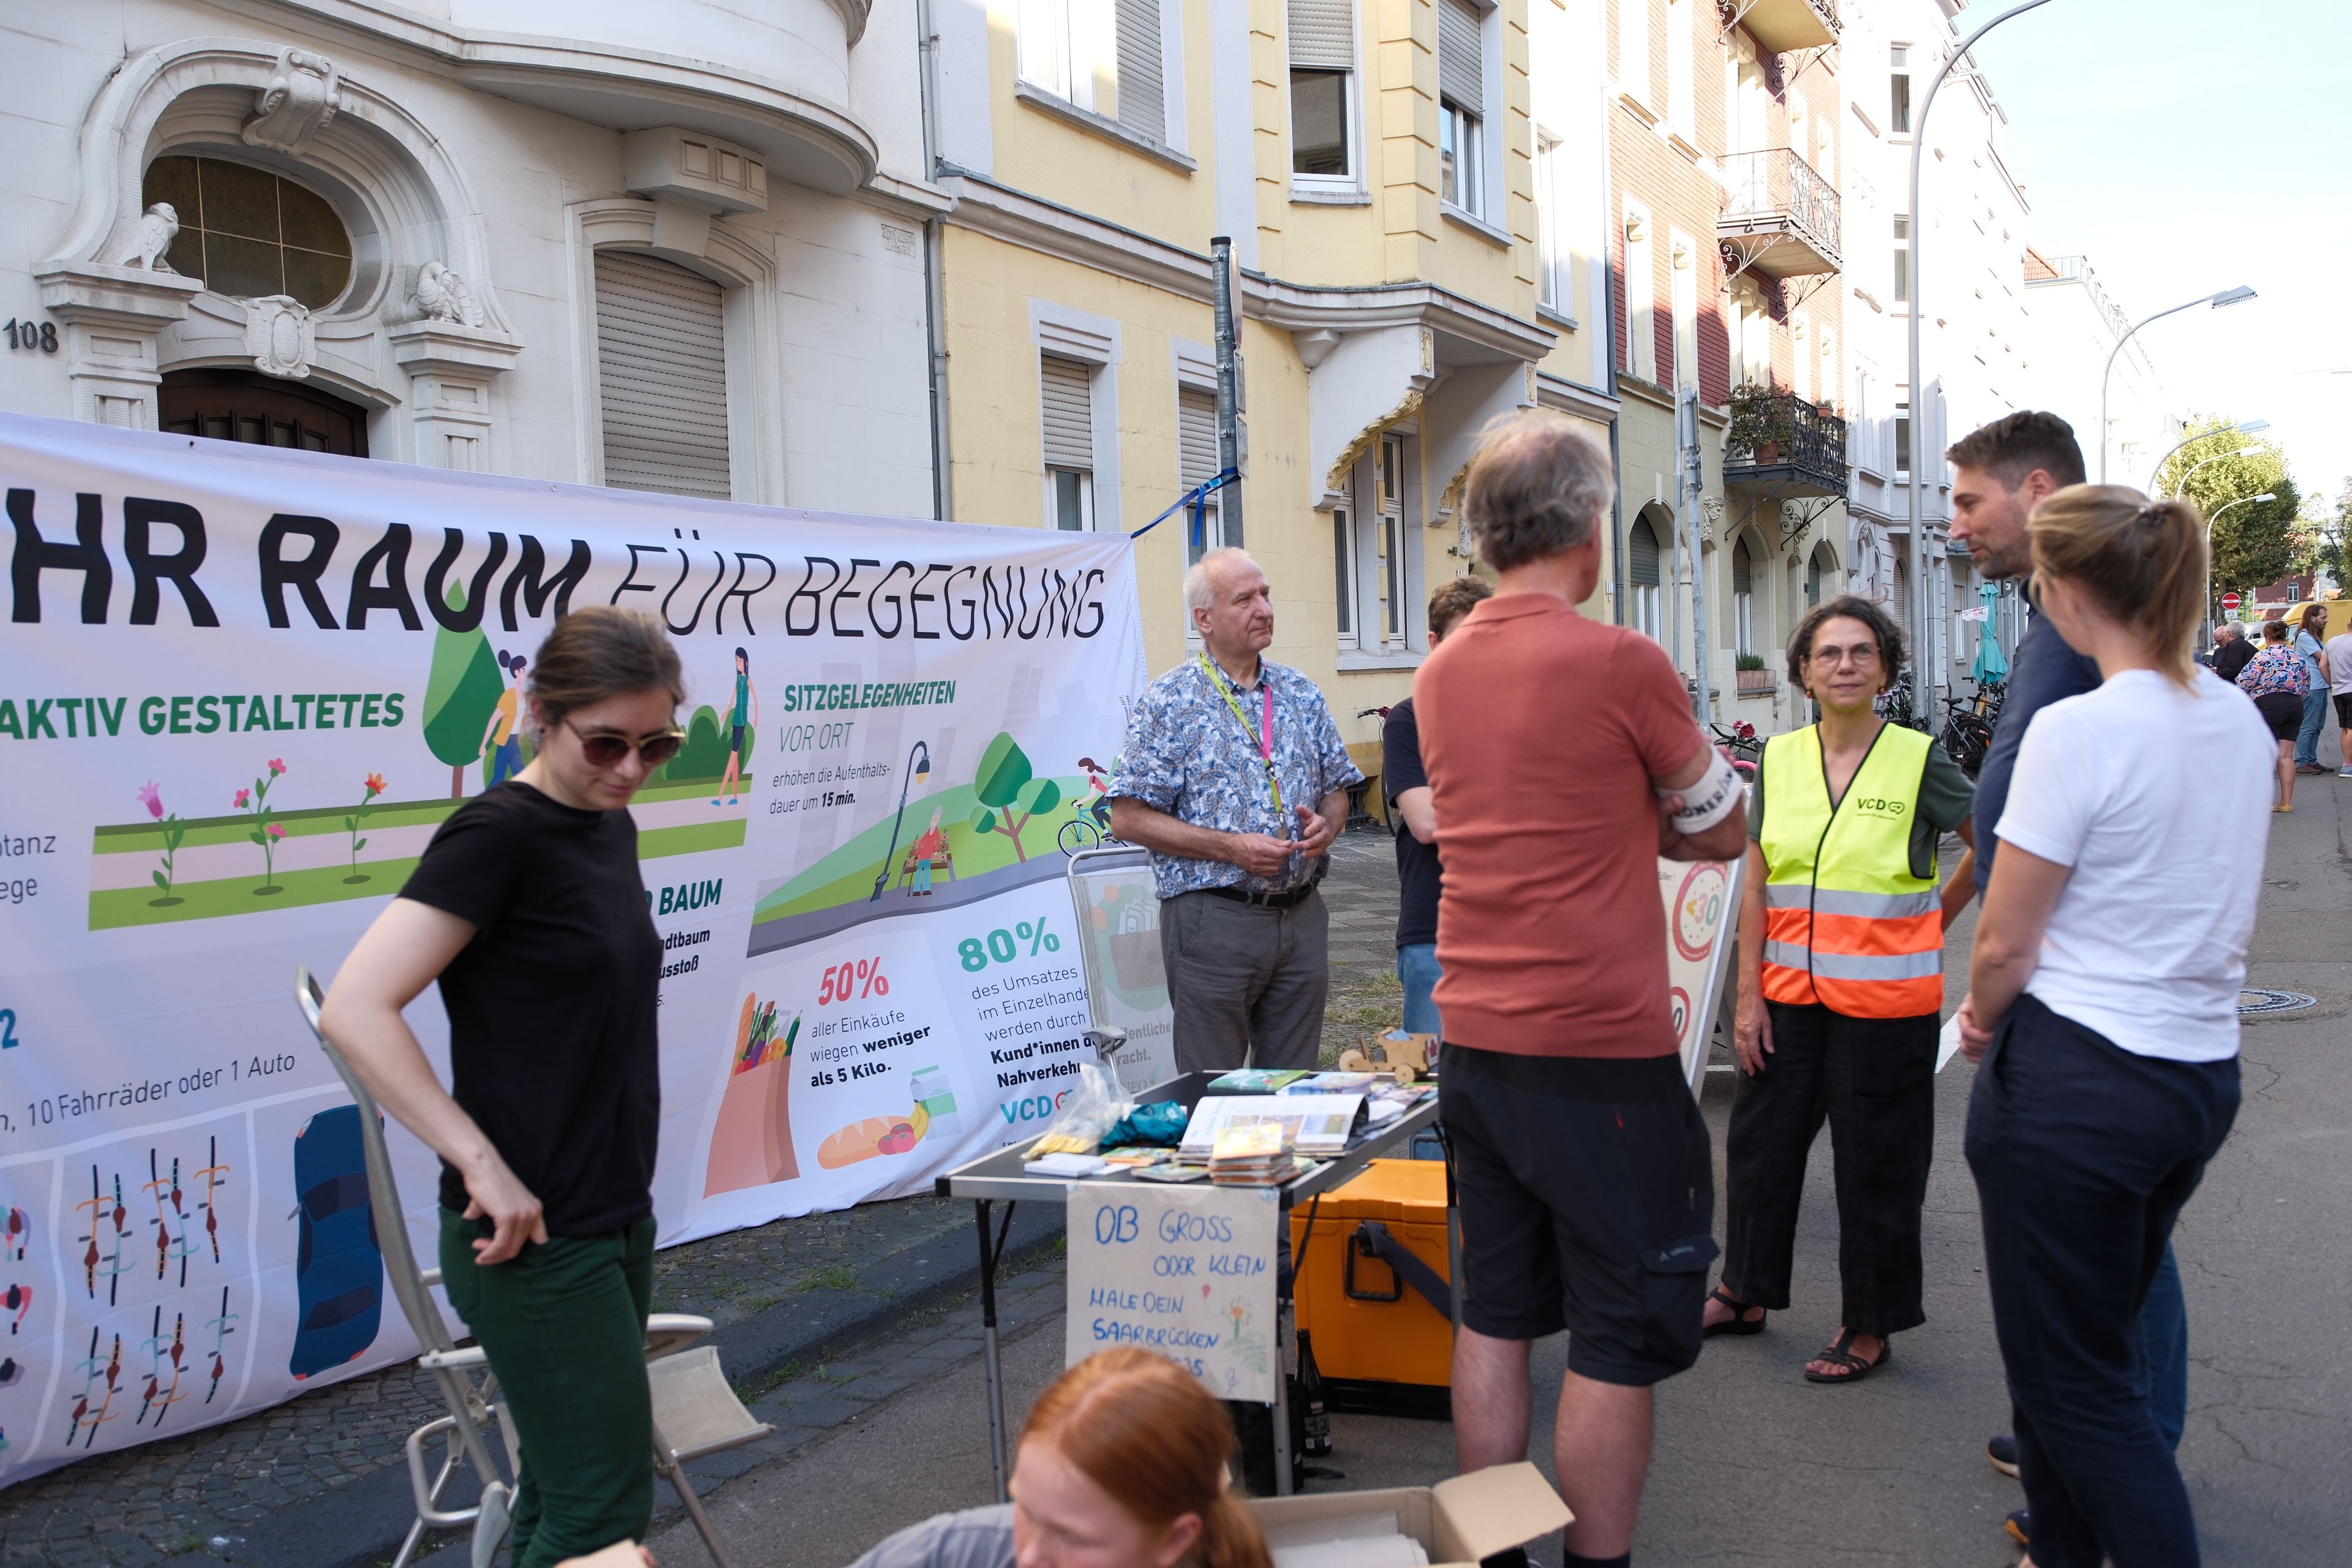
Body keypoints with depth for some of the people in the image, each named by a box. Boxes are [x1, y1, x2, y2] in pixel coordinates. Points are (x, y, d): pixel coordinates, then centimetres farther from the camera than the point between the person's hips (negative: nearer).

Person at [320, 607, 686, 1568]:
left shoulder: (609, 827, 9)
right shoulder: (498, 833, -16)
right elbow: (355, 1009, -22)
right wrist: (483, 1166, -23)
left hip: (615, 1216, 8)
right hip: (536, 1236, -8)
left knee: (564, 1491, 16)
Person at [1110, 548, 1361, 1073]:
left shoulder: (1301, 694, 11)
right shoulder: (1170, 703, -6)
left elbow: (1336, 787, 19)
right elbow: (1129, 818, -9)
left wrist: (1326, 824, -5)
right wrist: (1230, 847, -16)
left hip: (1302, 914, 5)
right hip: (1213, 920, -5)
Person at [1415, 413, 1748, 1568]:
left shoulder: (1440, 671, 6)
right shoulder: (1622, 662, -13)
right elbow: (1722, 832, 1)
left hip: (1474, 1040, 7)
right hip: (1602, 1052, -6)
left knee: (1494, 1315, 15)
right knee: (1619, 1340, 5)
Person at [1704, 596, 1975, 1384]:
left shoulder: (1919, 761, -7)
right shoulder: (1779, 759, 3)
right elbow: (1757, 888, 4)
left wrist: (1937, 913, 3)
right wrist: (1749, 995, 1)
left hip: (1885, 1000, -4)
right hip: (1790, 992, 4)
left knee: (1876, 1167, 7)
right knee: (1760, 1141, 14)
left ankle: (1871, 1327, 24)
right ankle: (1746, 1293, 33)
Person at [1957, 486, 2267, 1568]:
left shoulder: (2078, 730, -19)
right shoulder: (2239, 723, 5)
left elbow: (2005, 943, -16)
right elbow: (2218, 914, 15)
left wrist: (1982, 1020, 5)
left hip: (2077, 1082, -8)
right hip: (2205, 1070, 8)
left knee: (2075, 1379, 6)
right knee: (2100, 1343, 22)